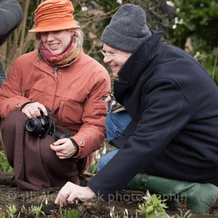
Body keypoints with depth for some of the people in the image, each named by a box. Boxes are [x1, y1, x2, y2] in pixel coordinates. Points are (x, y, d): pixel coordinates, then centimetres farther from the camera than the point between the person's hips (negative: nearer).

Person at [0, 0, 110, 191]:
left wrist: (76, 144, -31)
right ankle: (27, 182, -17)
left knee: (49, 151, -38)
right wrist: (23, 105, -19)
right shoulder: (24, 64, 4)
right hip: (28, 140, 3)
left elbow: (97, 126, -8)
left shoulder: (96, 74, -6)